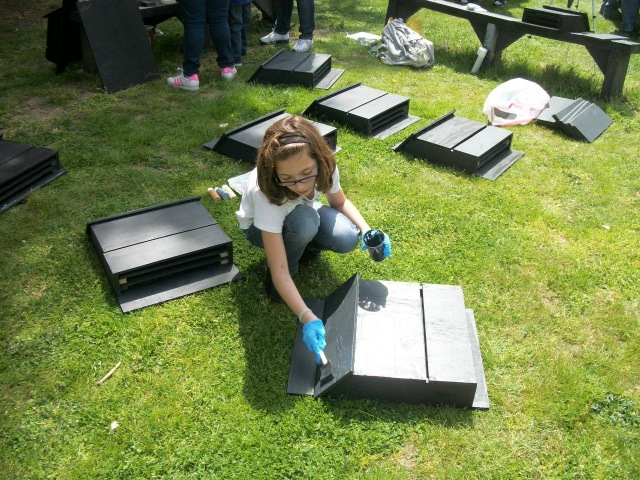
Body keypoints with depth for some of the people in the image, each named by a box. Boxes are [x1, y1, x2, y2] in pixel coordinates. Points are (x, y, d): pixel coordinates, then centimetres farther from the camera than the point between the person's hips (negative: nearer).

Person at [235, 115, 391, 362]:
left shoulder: (324, 167, -31)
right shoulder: (266, 194, -41)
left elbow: (340, 202, -7)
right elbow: (280, 272, -41)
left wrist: (366, 229, -25)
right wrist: (307, 317, -53)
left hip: (303, 217, 4)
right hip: (260, 226, -4)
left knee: (347, 238, -26)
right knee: (303, 220, -38)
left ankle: (302, 247, 6)